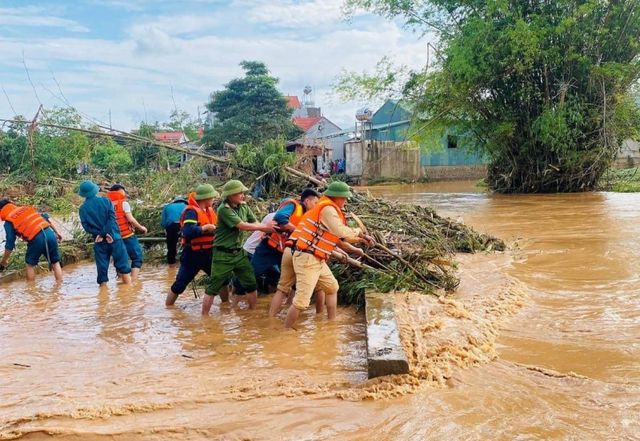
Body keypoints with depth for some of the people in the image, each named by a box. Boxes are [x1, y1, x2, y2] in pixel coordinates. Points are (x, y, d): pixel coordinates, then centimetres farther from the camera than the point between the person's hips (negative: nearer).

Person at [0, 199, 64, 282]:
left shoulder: (8, 223, 12)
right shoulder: (27, 208, 25)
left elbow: (10, 244, 11)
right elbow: (45, 217, 18)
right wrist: (57, 232, 20)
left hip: (36, 239, -4)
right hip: (50, 233, 4)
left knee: (30, 264, 20)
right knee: (55, 262, 16)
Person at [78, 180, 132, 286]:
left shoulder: (83, 208, 3)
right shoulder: (105, 201, -1)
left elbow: (86, 226, -4)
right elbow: (112, 218, -11)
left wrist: (99, 234, -7)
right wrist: (106, 233, -14)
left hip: (99, 242, 1)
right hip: (113, 238, -1)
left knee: (102, 268, 7)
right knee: (123, 265, 5)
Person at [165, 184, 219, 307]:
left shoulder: (209, 210, 7)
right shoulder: (192, 211, -20)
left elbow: (214, 227, 10)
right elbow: (188, 232, -32)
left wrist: (216, 229, -11)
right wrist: (205, 228, -22)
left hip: (208, 252, 8)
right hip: (193, 254, -8)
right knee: (180, 283, 3)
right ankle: (168, 307, 17)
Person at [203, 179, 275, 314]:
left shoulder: (243, 206, 3)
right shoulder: (224, 209, -19)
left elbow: (255, 223, -2)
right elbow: (242, 226, -23)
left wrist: (269, 229, -21)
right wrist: (265, 226, -16)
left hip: (239, 252, 7)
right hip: (223, 254, -7)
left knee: (251, 284, 10)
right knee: (213, 287, 1)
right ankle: (204, 316, 13)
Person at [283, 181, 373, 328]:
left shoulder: (330, 209, 16)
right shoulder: (328, 209, -16)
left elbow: (335, 237, 21)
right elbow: (342, 233, -22)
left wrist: (352, 249, 17)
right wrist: (359, 232, -4)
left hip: (317, 259, 11)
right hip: (307, 258, -11)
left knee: (332, 287, 23)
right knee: (302, 300, -12)